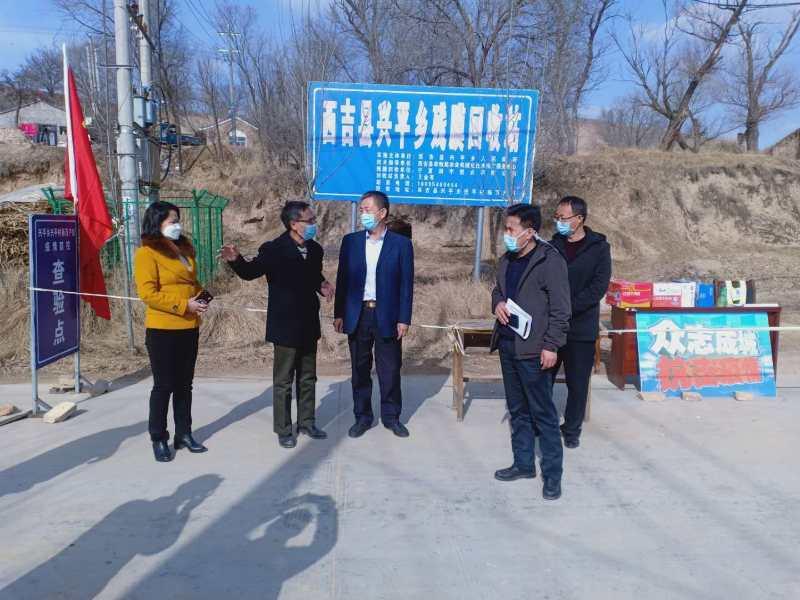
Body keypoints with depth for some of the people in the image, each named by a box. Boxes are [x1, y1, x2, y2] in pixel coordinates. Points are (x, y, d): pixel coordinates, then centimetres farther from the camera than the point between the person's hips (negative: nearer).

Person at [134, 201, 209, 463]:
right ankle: (159, 440, 16)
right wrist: (184, 305, -19)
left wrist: (201, 297, 2)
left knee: (184, 384, 13)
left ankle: (184, 435, 25)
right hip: (163, 330, -6)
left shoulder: (185, 248, 12)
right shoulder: (147, 253, -9)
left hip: (189, 328, 7)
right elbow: (148, 293, -16)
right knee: (163, 386, 2)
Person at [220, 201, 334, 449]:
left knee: (307, 378, 17)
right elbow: (250, 272, -6)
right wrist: (236, 260, -26)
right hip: (286, 326, -6)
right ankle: (283, 429, 20)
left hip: (309, 325, 6)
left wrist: (322, 285, -2)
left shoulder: (315, 249, 4)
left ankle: (306, 422, 32)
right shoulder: (273, 250, -14)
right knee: (283, 381, 6)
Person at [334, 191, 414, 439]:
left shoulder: (401, 243, -2)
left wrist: (404, 319, -7)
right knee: (360, 369, 10)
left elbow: (406, 284, -2)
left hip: (387, 316, -2)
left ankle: (391, 416, 23)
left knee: (390, 369, 6)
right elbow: (342, 279, 6)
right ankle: (362, 416, 23)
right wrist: (339, 313, 2)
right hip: (357, 315, 2)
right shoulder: (350, 241, 5)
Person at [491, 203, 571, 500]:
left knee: (543, 413, 1)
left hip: (533, 350, -8)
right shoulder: (506, 260, 12)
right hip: (507, 345, 8)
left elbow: (560, 307, -13)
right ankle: (523, 464, 30)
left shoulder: (549, 260, -11)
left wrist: (551, 345, -16)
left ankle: (552, 473, 13)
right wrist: (497, 302, 2)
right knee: (517, 409, 16)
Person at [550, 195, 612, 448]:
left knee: (577, 383, 7)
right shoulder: (552, 246, 7)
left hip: (581, 327, -2)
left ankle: (572, 430, 24)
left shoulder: (599, 247, -1)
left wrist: (568, 308, -18)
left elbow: (599, 286, -10)